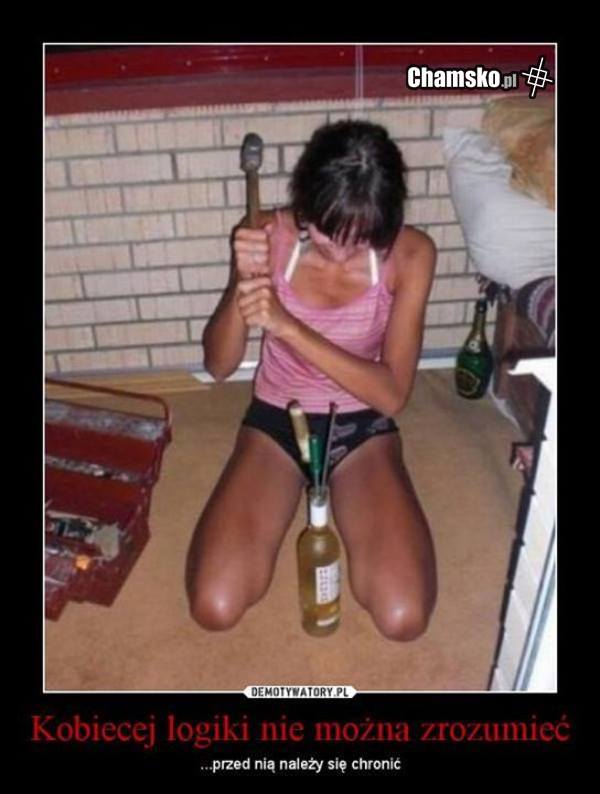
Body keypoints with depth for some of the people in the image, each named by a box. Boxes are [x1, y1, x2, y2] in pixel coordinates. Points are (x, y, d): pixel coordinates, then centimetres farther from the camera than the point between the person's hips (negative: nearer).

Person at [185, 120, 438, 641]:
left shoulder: (410, 254, -16)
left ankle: (339, 496, 12)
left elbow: (392, 394, -21)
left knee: (404, 618, -16)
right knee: (214, 608, -13)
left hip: (363, 428, 0)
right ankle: (297, 488, 13)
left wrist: (288, 326, -32)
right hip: (275, 422, 1)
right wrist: (244, 286, -31)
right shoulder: (272, 238, -14)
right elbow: (219, 366, -11)